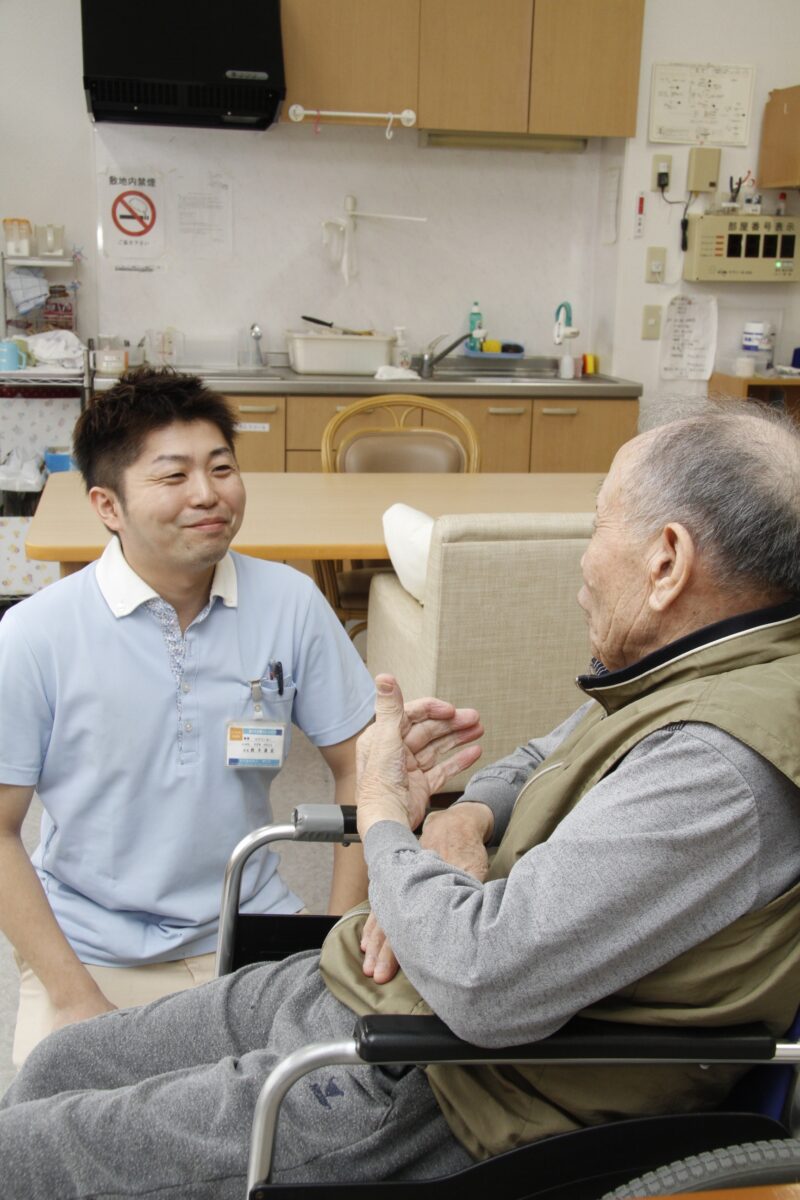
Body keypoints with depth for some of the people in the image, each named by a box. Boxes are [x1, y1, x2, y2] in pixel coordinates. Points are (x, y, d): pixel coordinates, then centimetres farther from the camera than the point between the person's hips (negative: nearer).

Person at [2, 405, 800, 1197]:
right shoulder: (675, 666, 4)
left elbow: (484, 981, -33)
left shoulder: (720, 770, -29)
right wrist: (461, 817, -3)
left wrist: (384, 818, -15)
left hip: (423, 1090, -9)